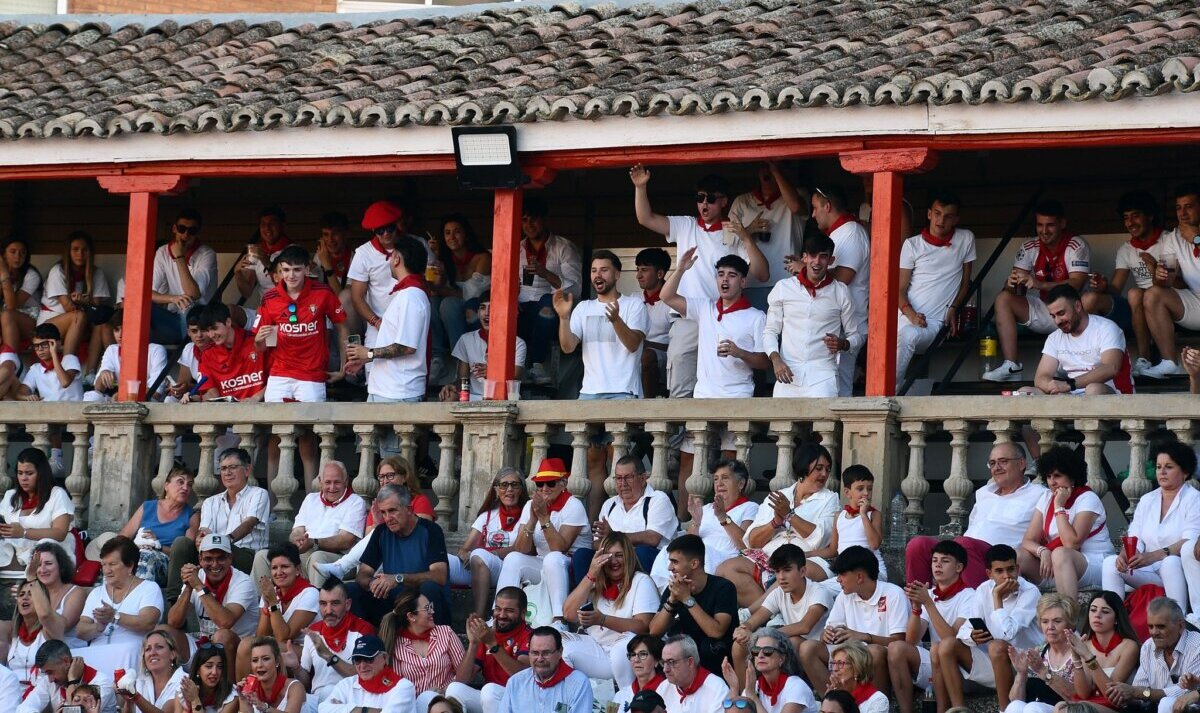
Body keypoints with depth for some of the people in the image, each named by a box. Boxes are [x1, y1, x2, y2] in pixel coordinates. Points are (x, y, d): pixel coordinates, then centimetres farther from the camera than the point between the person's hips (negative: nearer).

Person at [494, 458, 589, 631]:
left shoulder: (573, 506, -11)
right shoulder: (531, 505, 5)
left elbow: (559, 549, -23)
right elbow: (520, 551, -6)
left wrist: (544, 517, -25)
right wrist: (533, 519, -19)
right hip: (541, 566, 5)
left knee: (552, 558, -36)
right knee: (512, 558, -19)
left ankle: (559, 620, -43)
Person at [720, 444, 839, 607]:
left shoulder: (829, 499, 13)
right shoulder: (776, 497, 20)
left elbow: (818, 538, -4)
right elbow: (752, 541, 11)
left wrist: (790, 515, -6)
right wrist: (776, 522, -5)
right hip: (767, 557, 4)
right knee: (725, 570, -26)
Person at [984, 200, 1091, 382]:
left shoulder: (1076, 246, -10)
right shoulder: (1030, 248, 4)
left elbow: (1075, 285, -23)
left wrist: (1039, 284, -37)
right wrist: (1011, 284, -28)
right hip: (1041, 311, 5)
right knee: (1003, 299, -17)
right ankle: (1011, 367, -25)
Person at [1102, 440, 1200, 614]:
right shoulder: (1147, 500, 16)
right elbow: (1134, 538, 7)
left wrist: (1153, 556, -32)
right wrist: (1124, 554, -19)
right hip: (1150, 573, 5)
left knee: (1170, 562, -38)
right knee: (1110, 562, -17)